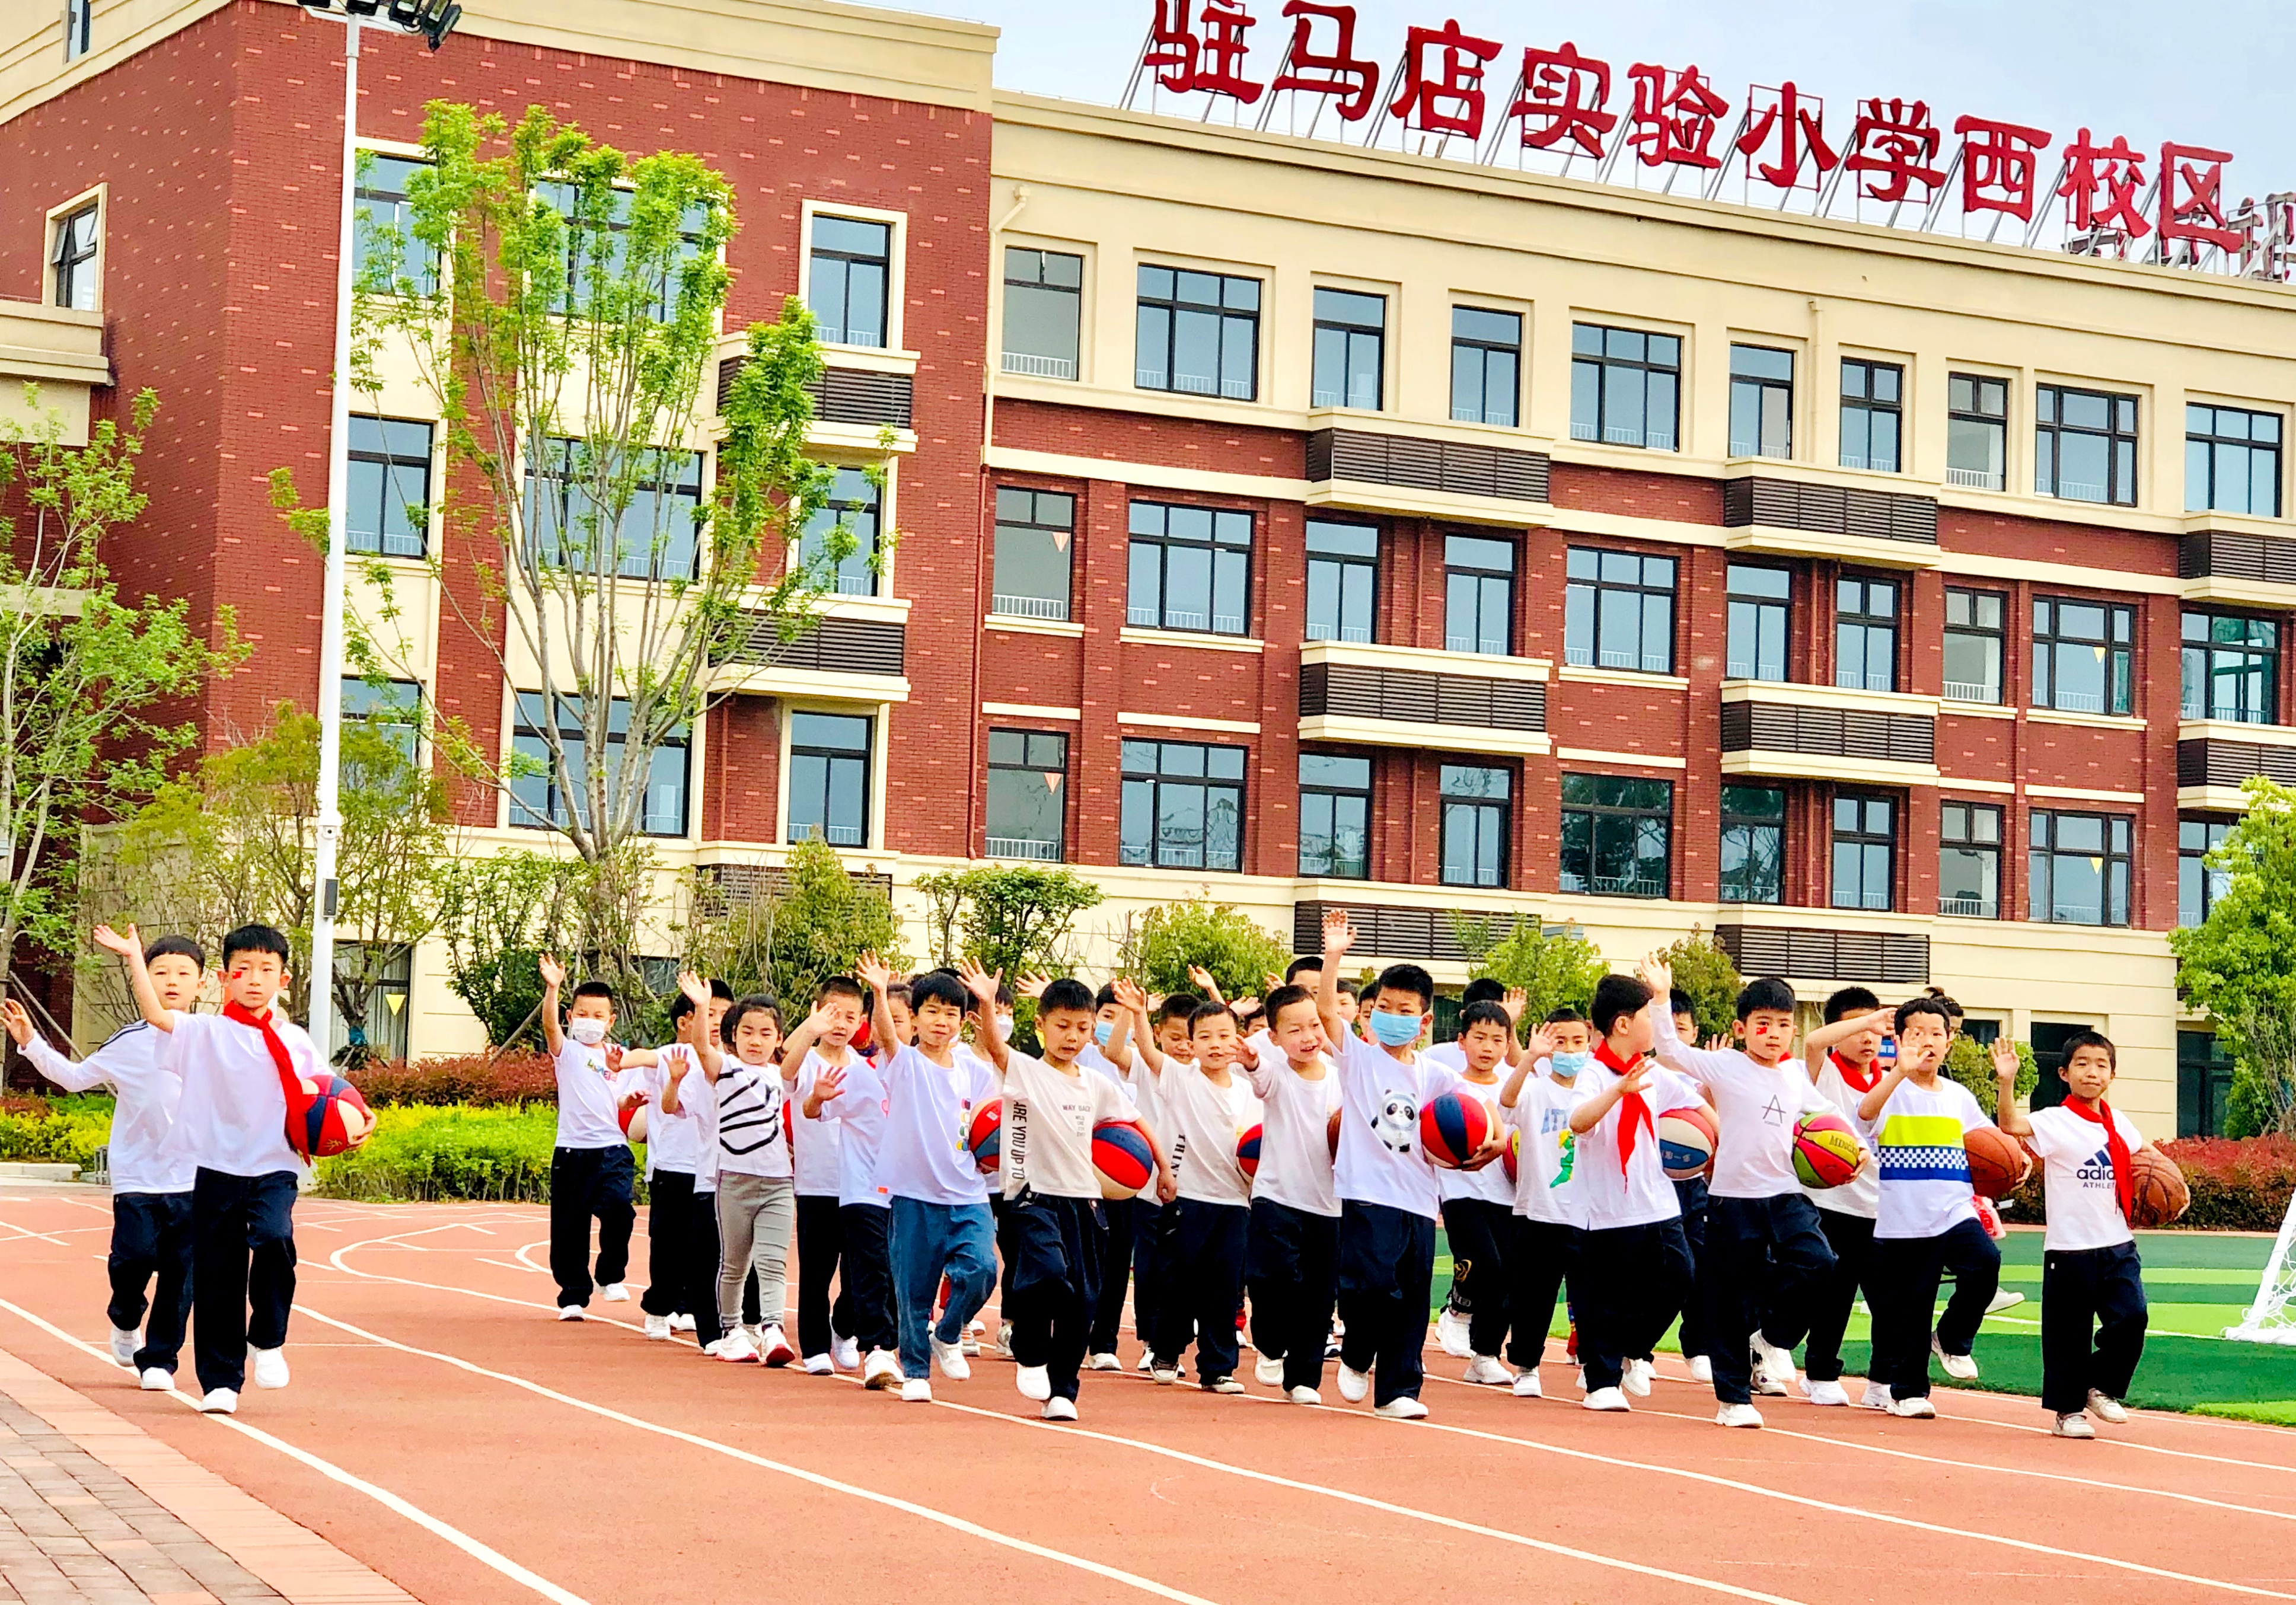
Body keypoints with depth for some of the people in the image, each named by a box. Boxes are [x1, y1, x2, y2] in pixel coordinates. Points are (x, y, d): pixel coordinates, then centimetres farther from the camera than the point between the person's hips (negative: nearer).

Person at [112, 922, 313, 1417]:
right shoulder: (206, 1032, 3)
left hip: (275, 1168, 0)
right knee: (216, 1278, 2)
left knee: (274, 1238, -27)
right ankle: (220, 1381, 14)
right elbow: (156, 1015, -11)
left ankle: (268, 1341, -5)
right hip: (217, 1168, 0)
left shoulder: (294, 1042, 9)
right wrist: (134, 958, -15)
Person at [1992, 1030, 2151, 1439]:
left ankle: (2102, 1387, 16)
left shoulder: (2118, 1124, 9)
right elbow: (2011, 1125, -27)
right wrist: (2006, 1082, -41)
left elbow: (2143, 1153, 29)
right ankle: (2068, 1410, 17)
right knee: (2069, 1332, 2)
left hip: (2117, 1245, 4)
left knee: (2131, 1316, -6)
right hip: (2069, 1248, -4)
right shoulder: (2055, 1122, -8)